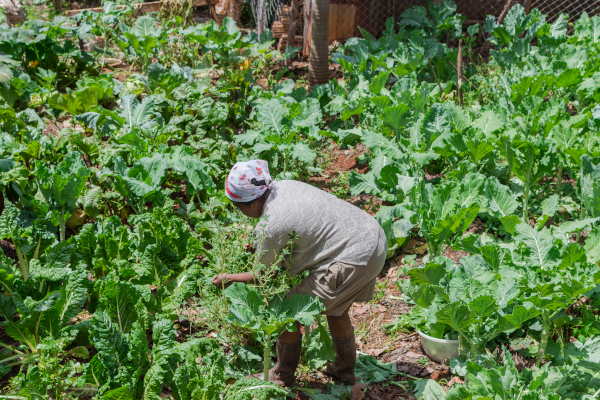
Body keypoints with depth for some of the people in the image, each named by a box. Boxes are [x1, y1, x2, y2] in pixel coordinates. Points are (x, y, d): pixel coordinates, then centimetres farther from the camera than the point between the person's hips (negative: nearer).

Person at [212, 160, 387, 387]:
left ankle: (282, 377, 24)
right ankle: (344, 370, 46)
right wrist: (256, 245, 28)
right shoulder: (282, 186, 5)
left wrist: (228, 280, 14)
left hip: (352, 261, -9)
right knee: (336, 311, 29)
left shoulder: (270, 227, -18)